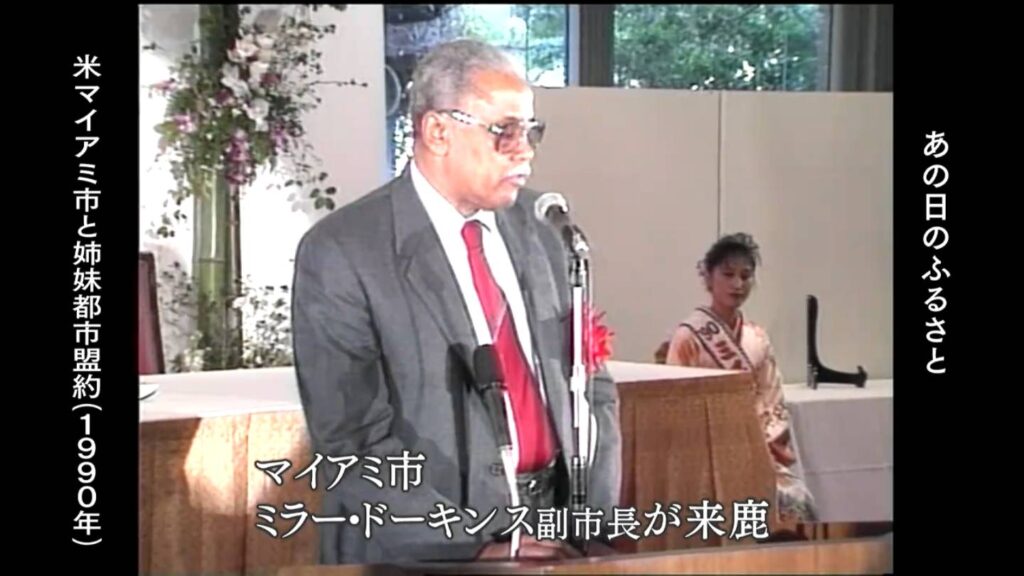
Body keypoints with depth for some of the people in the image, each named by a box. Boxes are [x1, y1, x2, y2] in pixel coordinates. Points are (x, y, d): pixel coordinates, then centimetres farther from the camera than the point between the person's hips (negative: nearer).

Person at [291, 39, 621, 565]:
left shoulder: (536, 226, 7)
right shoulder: (342, 254, -9)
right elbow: (352, 443, -13)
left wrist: (595, 521, -2)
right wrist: (475, 547, -18)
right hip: (424, 549, -4)